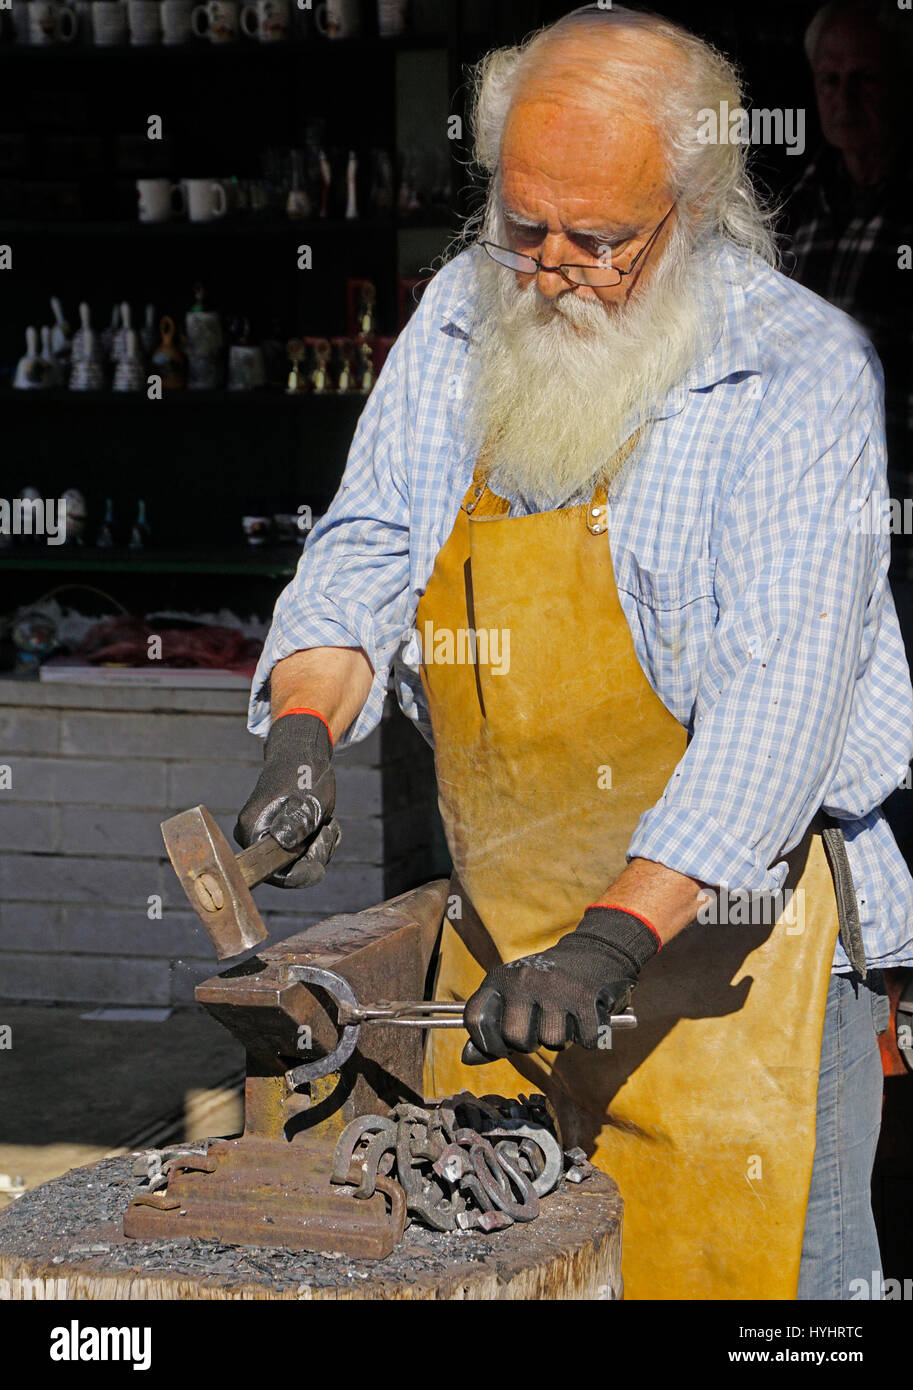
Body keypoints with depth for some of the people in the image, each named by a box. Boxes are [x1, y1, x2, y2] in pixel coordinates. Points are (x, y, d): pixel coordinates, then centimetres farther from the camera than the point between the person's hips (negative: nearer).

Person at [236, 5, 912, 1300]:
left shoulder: (801, 371, -14)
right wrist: (306, 728, -14)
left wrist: (615, 936, -30)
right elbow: (368, 547, 8)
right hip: (501, 941, 5)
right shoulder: (463, 317, 4)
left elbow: (777, 699, -21)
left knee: (749, 1278, -4)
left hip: (726, 937, -5)